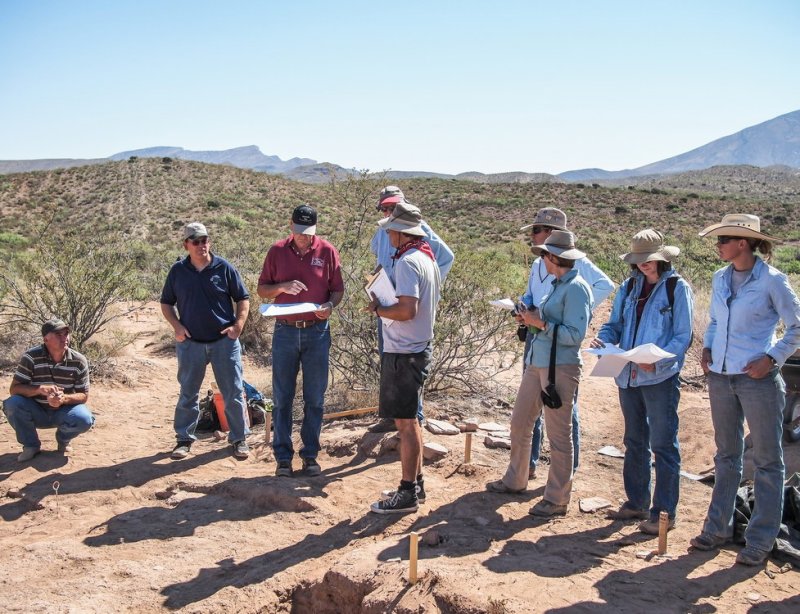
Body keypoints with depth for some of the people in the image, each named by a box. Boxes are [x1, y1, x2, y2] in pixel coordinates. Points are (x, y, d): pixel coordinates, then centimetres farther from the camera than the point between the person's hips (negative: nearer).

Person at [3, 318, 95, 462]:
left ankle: (63, 439, 7)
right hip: (36, 412, 0)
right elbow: (14, 389, -17)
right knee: (12, 403, -29)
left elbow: (84, 396, -9)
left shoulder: (79, 361, -12)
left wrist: (63, 399, -31)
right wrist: (40, 389, -36)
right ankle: (31, 445, -4)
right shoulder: (31, 358, -14)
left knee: (84, 419, -31)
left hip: (63, 412, 0)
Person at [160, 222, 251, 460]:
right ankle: (184, 438, 24)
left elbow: (243, 299, 4)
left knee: (233, 392, 3)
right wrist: (177, 326, -4)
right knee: (188, 394, 10)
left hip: (224, 341, -1)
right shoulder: (178, 271, 3)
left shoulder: (224, 268, -1)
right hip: (190, 342, 1)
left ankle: (239, 438, 16)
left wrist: (238, 325, -9)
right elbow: (166, 303, 11)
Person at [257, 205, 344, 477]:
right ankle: (283, 457, 14)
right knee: (281, 398, 4)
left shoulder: (327, 251, -1)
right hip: (285, 332, 0)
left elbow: (338, 289, 5)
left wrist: (330, 305, -17)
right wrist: (282, 286, -15)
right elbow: (262, 290, 5)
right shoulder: (277, 251, 1)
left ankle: (310, 455, 18)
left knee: (315, 398, 6)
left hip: (317, 332, 0)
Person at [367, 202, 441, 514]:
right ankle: (415, 484, 28)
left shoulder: (408, 262, -19)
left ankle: (408, 494, 7)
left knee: (405, 422, -2)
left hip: (403, 353, -10)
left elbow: (407, 310, -28)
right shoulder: (427, 258, 12)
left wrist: (377, 308, -12)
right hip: (420, 346, 10)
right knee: (409, 420, 18)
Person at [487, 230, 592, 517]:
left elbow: (575, 334, -20)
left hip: (560, 367, -10)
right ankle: (515, 480, 36)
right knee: (519, 423, 19)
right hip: (537, 363, 10)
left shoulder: (576, 288, -14)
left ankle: (557, 499, 13)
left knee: (558, 434, 1)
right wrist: (532, 318, 5)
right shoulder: (558, 285, 14)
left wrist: (541, 323, -18)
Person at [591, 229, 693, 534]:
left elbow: (683, 337, -9)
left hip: (661, 378, -6)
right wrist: (603, 338, -8)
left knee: (663, 445, 0)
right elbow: (615, 324, 14)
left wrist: (657, 361, -23)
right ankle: (636, 503, 29)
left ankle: (664, 512, 9)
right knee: (635, 442, 16)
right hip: (629, 375, 6)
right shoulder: (630, 286, 10)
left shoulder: (677, 287, -6)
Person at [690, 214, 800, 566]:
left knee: (767, 460, 5)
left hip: (758, 378, -6)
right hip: (721, 376, 6)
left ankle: (760, 541, 14)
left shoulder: (771, 281, -10)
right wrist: (707, 349, 3)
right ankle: (718, 527, 27)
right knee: (726, 456, 16)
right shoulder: (720, 279, 7)